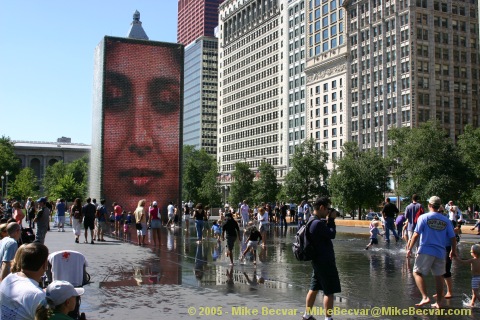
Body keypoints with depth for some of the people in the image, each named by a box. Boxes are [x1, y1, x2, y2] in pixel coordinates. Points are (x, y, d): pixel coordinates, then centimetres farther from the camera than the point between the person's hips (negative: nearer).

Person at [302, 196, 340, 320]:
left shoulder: (312, 221, 8)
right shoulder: (318, 223, -24)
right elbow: (332, 234, -17)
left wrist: (329, 220, 2)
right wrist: (331, 219, -7)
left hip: (318, 260, 10)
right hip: (325, 261, -10)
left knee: (314, 288, 17)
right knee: (329, 291, -1)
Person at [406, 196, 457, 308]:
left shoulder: (424, 217, -4)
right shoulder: (446, 220, 6)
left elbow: (416, 235, -8)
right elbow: (452, 238, 8)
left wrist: (409, 249, -3)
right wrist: (453, 251, 23)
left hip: (425, 251, -4)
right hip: (440, 252, 4)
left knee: (417, 273, 4)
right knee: (439, 276, 12)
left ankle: (425, 297, -11)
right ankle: (439, 302, 18)